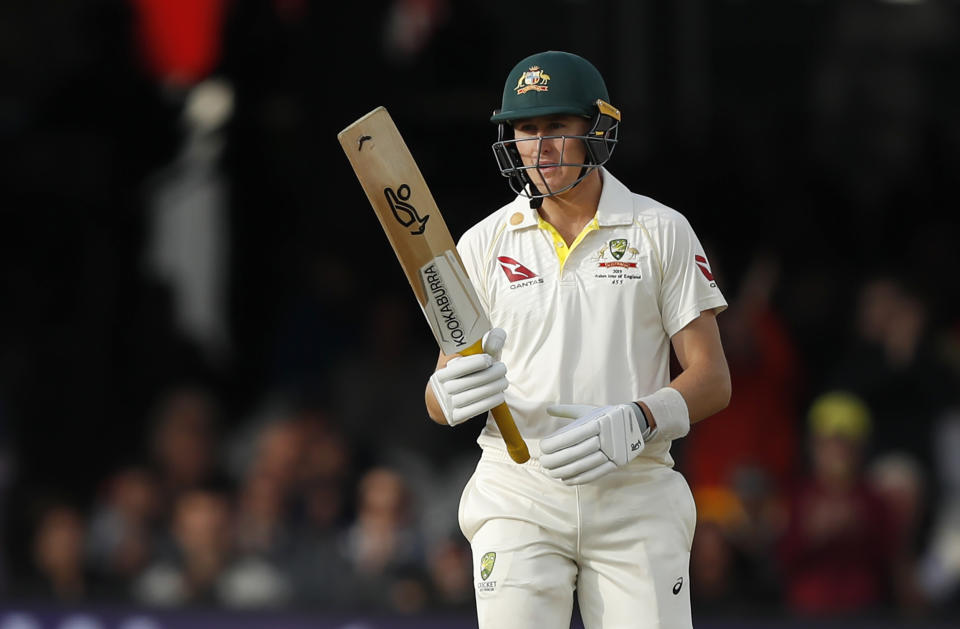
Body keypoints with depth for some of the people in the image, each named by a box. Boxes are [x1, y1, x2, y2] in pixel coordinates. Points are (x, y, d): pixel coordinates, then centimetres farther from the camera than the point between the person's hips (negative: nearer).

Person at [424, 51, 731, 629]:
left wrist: (637, 422, -17)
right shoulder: (484, 244, 8)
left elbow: (713, 381, 2)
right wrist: (455, 391, -19)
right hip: (519, 495, 0)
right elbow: (438, 402, 6)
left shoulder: (662, 232, 5)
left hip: (635, 499, 0)